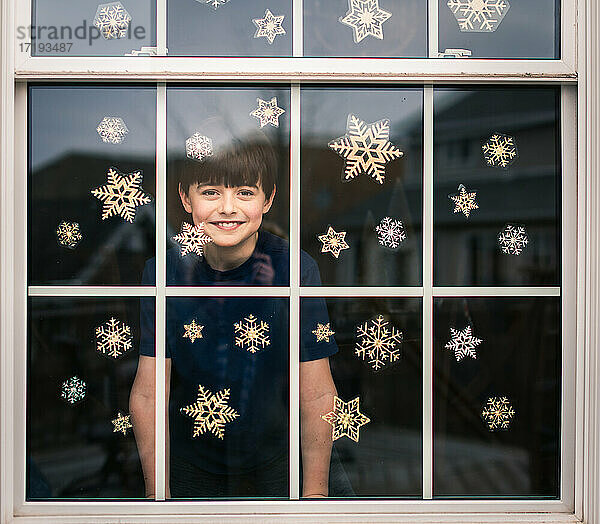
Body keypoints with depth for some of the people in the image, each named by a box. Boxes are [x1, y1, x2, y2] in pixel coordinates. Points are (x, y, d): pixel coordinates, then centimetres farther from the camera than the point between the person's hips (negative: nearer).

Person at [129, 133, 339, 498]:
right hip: (188, 465, 1)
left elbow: (318, 395, -15)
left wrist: (315, 491, -17)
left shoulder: (297, 269, -19)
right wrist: (156, 492, -15)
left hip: (275, 464, -1)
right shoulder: (165, 271, -15)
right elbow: (147, 394, -13)